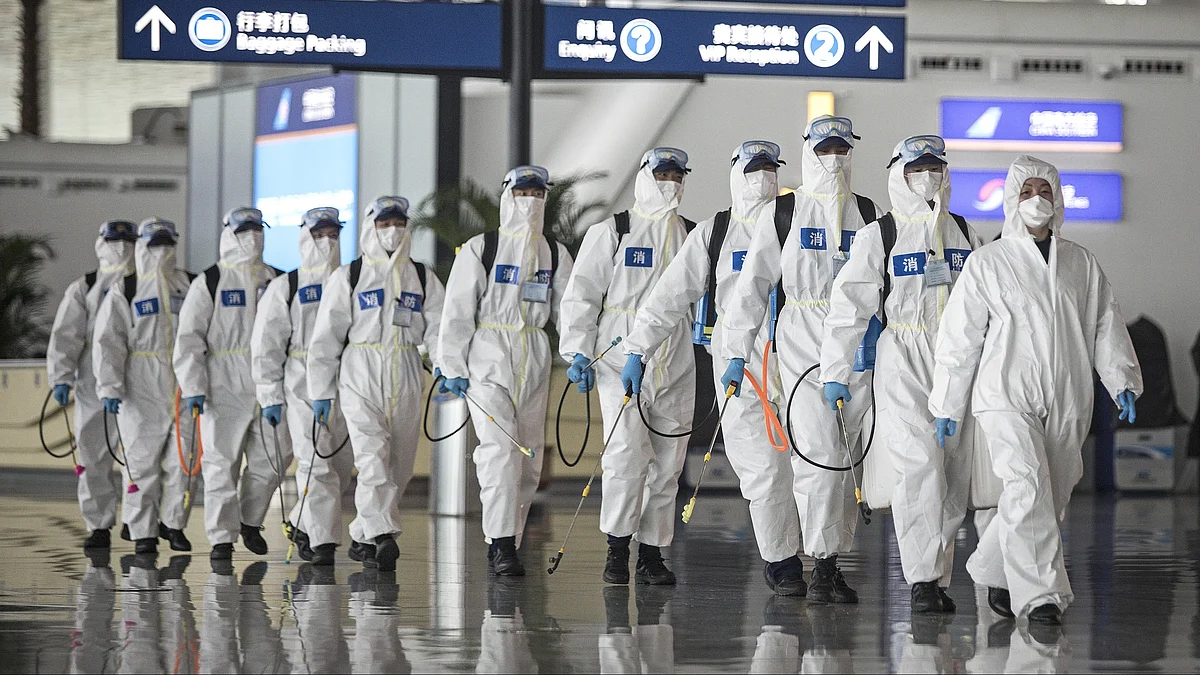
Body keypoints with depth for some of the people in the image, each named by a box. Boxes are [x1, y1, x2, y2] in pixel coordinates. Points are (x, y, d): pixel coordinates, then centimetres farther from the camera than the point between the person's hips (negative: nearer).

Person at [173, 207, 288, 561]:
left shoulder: (277, 282, 14)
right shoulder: (209, 283, 1)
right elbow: (188, 339, -3)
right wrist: (193, 388, -12)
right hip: (225, 386, -4)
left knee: (272, 459, 2)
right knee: (222, 463, -2)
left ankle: (250, 521, 24)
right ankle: (222, 538, 5)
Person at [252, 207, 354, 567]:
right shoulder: (285, 288, 5)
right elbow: (266, 344, 3)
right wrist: (270, 395, -4)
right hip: (303, 386, -4)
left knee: (342, 467, 6)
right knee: (317, 465, -12)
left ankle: (304, 524, 27)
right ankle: (323, 542, -11)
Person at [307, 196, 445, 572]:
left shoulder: (423, 278, 13)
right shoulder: (348, 277, 6)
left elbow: (438, 328, 1)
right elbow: (326, 336, 5)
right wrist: (321, 392, 0)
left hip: (406, 379, 4)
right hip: (360, 375, -4)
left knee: (399, 465, 6)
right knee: (373, 456, -18)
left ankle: (363, 538, 20)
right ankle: (382, 537, -28)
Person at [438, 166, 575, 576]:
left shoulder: (554, 254, 12)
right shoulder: (480, 249, 0)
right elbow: (457, 311, -1)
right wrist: (453, 367, -7)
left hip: (534, 362, 5)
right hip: (488, 357, -5)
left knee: (529, 458, 5)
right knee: (500, 447, -17)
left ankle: (505, 545, 15)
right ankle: (501, 545, -20)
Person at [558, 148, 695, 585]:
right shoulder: (611, 233, 3)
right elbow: (581, 294, 2)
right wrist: (578, 351, -7)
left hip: (676, 366, 4)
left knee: (667, 462, 3)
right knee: (627, 452, -15)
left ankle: (651, 553, 12)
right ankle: (617, 549, -4)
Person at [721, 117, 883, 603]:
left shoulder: (869, 215, 12)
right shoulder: (781, 214, 6)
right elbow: (753, 285, 5)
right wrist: (736, 352, -1)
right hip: (801, 343, -2)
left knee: (841, 456, 5)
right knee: (817, 452, -12)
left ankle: (833, 563, 11)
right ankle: (822, 566, -9)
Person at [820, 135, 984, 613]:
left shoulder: (966, 235, 14)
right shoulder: (878, 236, 1)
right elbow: (848, 306, -1)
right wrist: (835, 372, -6)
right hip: (904, 362, -4)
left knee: (956, 474, 2)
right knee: (922, 464, -15)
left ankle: (938, 577, 11)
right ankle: (922, 580, -14)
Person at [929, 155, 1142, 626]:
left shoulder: (1082, 264, 13)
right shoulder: (987, 264, 4)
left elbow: (1106, 326, 14)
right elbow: (959, 336, 5)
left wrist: (1121, 380, 0)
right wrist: (946, 405, 4)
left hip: (1067, 402, 4)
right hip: (1007, 397, -4)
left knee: (1051, 498, 7)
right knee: (1028, 488, -20)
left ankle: (993, 571, 28)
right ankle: (1040, 595, -19)